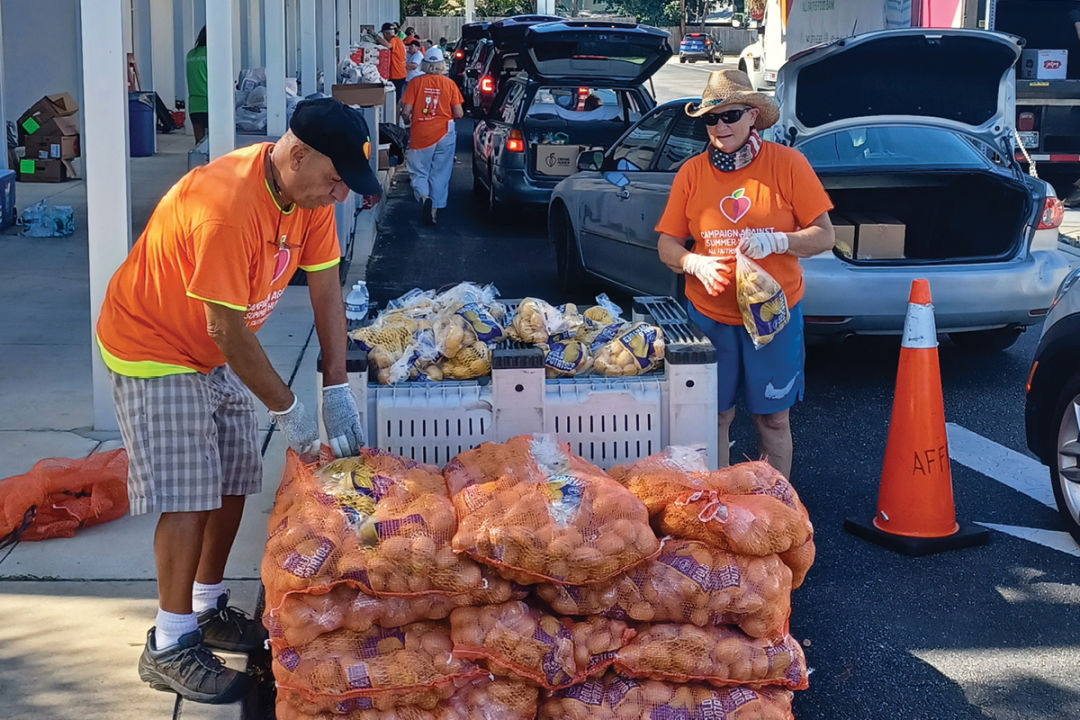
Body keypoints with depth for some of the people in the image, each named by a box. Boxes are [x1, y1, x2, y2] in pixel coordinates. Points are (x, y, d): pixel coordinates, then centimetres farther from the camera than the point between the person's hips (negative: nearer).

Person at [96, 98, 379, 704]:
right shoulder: (225, 207, -35)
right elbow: (228, 330, -30)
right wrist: (288, 411, -22)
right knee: (188, 498, -10)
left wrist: (338, 393, -9)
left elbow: (327, 291, -4)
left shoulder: (312, 193, -9)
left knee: (233, 484, 10)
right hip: (155, 351, -8)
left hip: (219, 356, 8)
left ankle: (208, 608, 27)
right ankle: (170, 648, 2)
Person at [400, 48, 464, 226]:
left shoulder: (416, 83, -5)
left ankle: (424, 197, -18)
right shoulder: (449, 84, -3)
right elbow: (458, 113, -3)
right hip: (444, 134, 1)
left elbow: (406, 111, -7)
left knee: (418, 172, 9)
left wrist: (408, 121, 15)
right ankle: (433, 211, 10)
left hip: (420, 134, -1)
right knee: (440, 175, 10)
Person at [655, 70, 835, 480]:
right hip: (710, 314, 2)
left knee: (773, 419, 8)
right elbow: (667, 245, 3)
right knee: (715, 415, 8)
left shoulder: (786, 164, -5)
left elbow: (824, 236, -4)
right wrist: (696, 264, -18)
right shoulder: (691, 173, 1)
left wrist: (777, 241, -22)